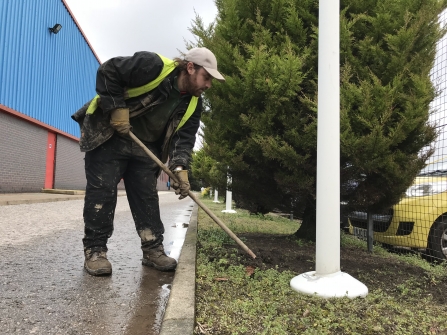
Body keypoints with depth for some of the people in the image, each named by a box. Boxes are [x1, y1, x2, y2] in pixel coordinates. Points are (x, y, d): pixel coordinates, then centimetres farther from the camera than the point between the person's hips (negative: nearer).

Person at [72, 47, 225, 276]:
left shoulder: (193, 104, -2)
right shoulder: (152, 66, -21)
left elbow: (184, 138, -7)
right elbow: (108, 71, -17)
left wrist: (180, 167, -23)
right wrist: (117, 108, -23)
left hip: (146, 148, 6)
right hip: (108, 136, -6)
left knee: (147, 197, 4)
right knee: (102, 191, -6)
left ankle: (153, 249, 13)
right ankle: (94, 250, 5)